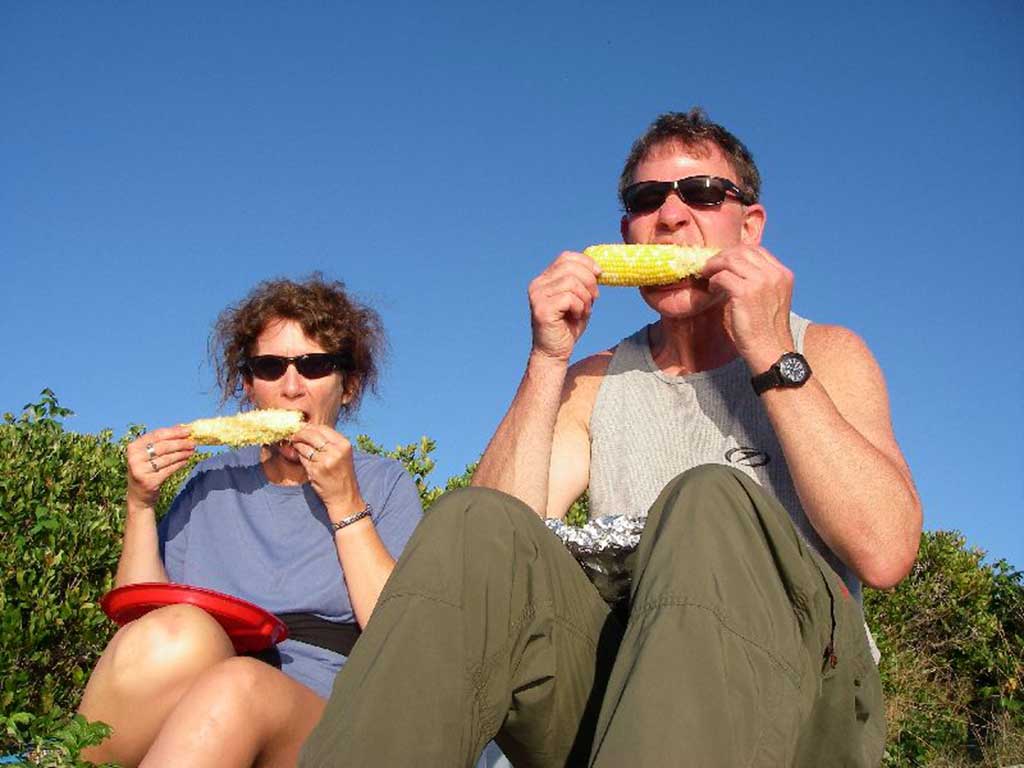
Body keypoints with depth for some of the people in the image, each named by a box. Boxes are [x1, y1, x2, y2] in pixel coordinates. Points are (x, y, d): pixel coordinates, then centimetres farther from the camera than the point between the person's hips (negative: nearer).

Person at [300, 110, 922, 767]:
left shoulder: (826, 355, 10)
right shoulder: (594, 384, 17)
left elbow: (885, 552, -10)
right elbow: (498, 537, 0)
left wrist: (774, 357, -10)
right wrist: (549, 360, -5)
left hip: (797, 691, -2)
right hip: (613, 703, 2)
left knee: (709, 503, -33)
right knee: (475, 528, -25)